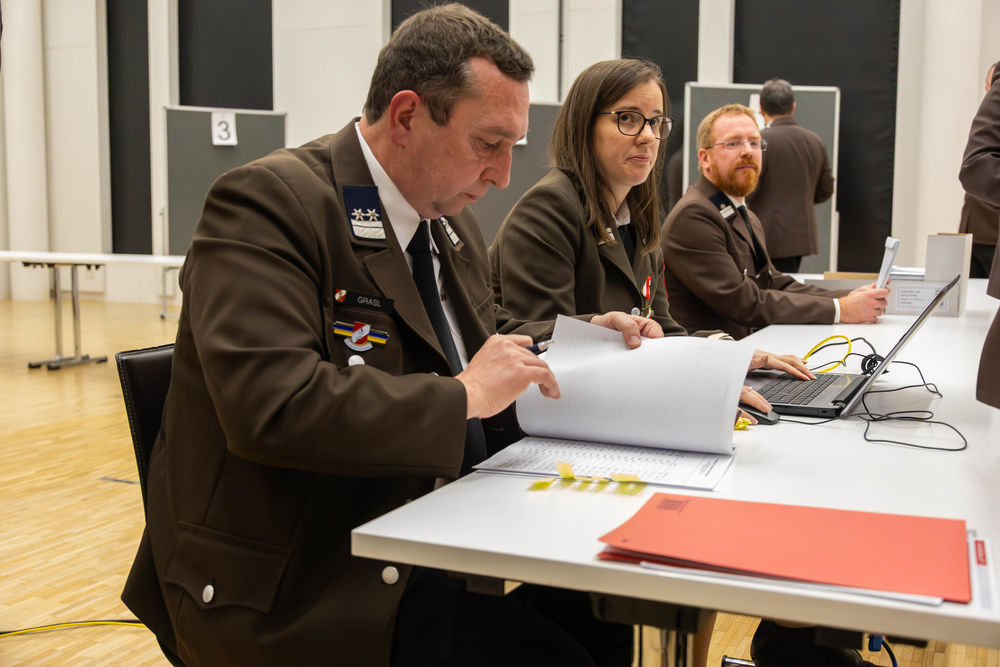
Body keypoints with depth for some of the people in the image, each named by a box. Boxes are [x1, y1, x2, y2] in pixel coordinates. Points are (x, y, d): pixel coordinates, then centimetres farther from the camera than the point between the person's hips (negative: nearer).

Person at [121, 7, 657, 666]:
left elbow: (485, 342, 24)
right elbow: (269, 403, -28)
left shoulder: (454, 226, 13)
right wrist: (462, 395, -24)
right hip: (286, 581, -8)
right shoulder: (265, 200, -16)